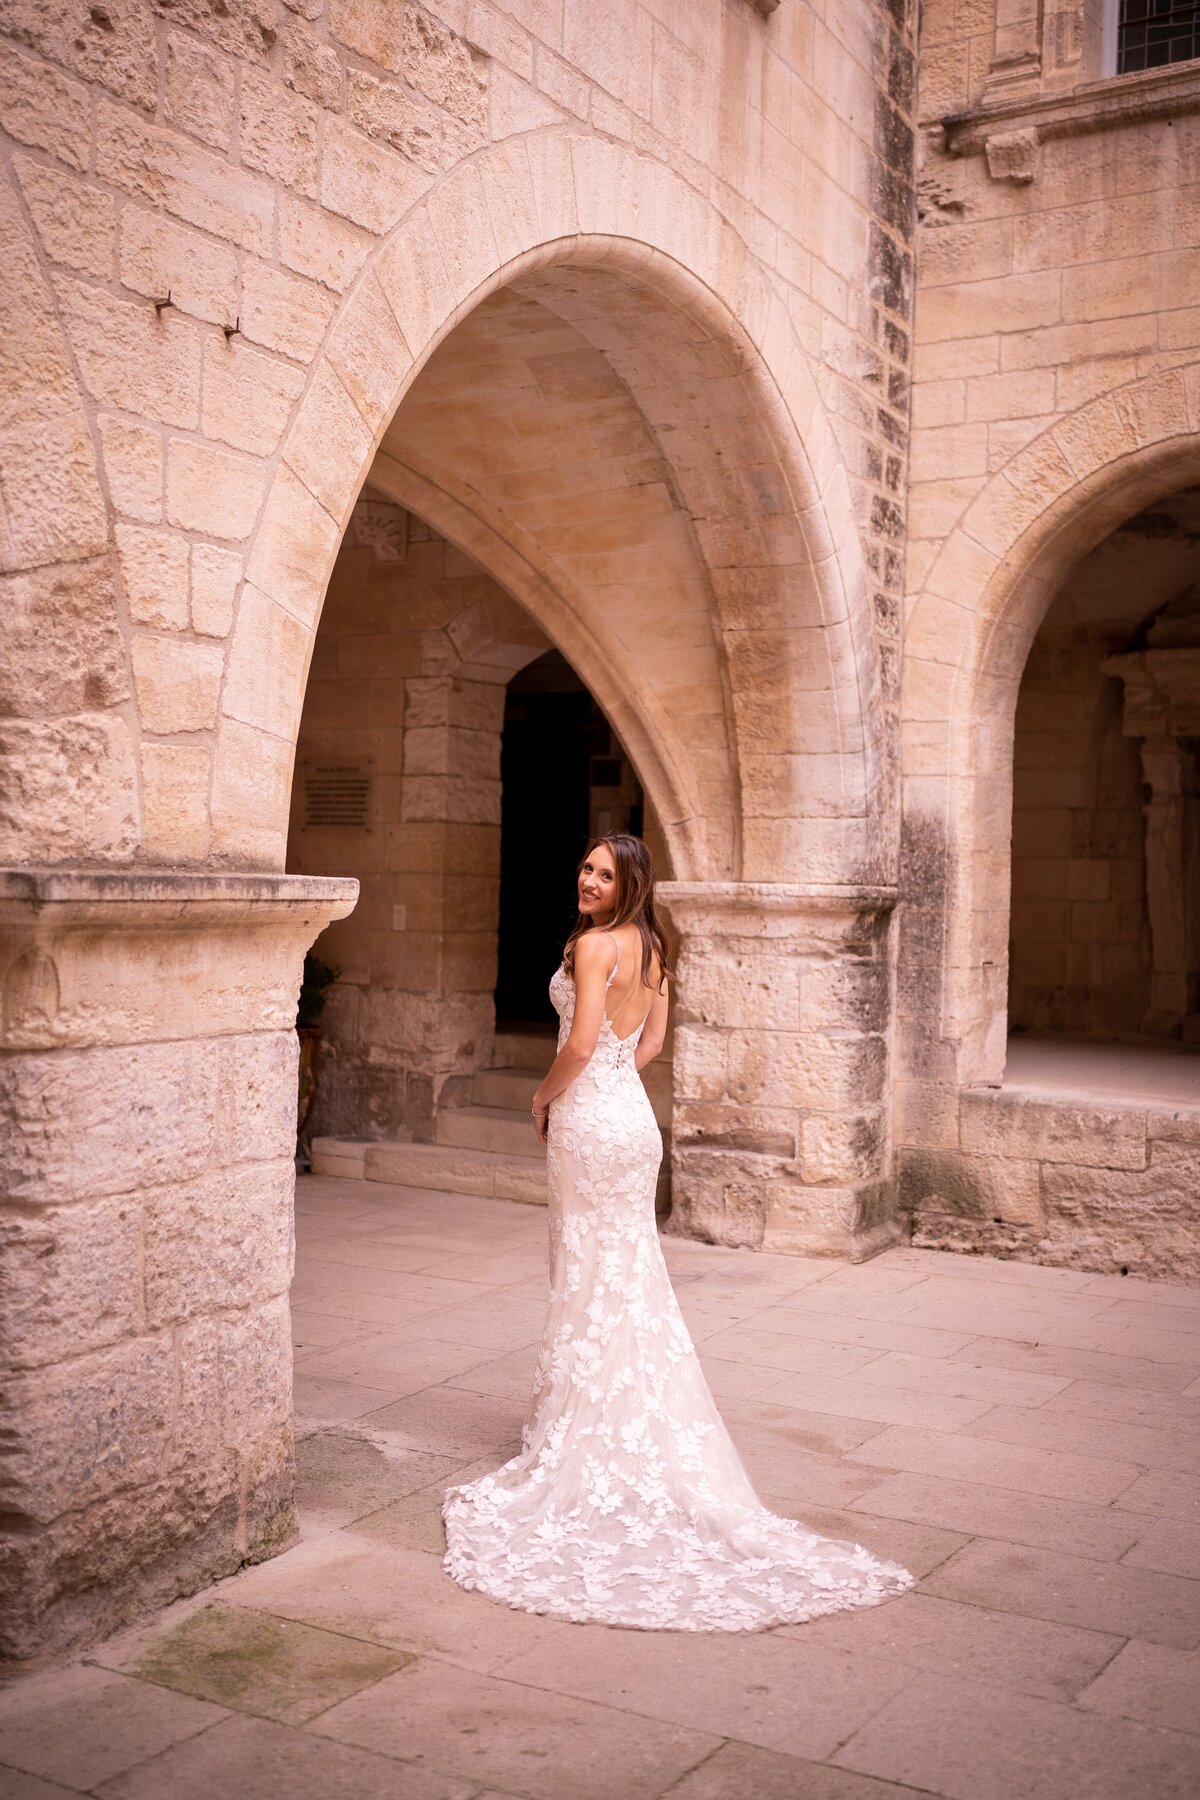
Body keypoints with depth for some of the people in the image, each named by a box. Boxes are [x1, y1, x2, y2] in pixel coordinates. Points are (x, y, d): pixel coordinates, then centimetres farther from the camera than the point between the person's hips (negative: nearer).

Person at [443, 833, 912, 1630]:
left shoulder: (594, 944, -16)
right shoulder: (650, 947, 10)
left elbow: (581, 1044, -21)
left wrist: (544, 1096, -5)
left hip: (590, 1117, -8)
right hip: (633, 1113, 8)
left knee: (590, 1277, 2)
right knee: (634, 1274, 14)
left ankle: (586, 1437, 13)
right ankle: (648, 1435, 23)